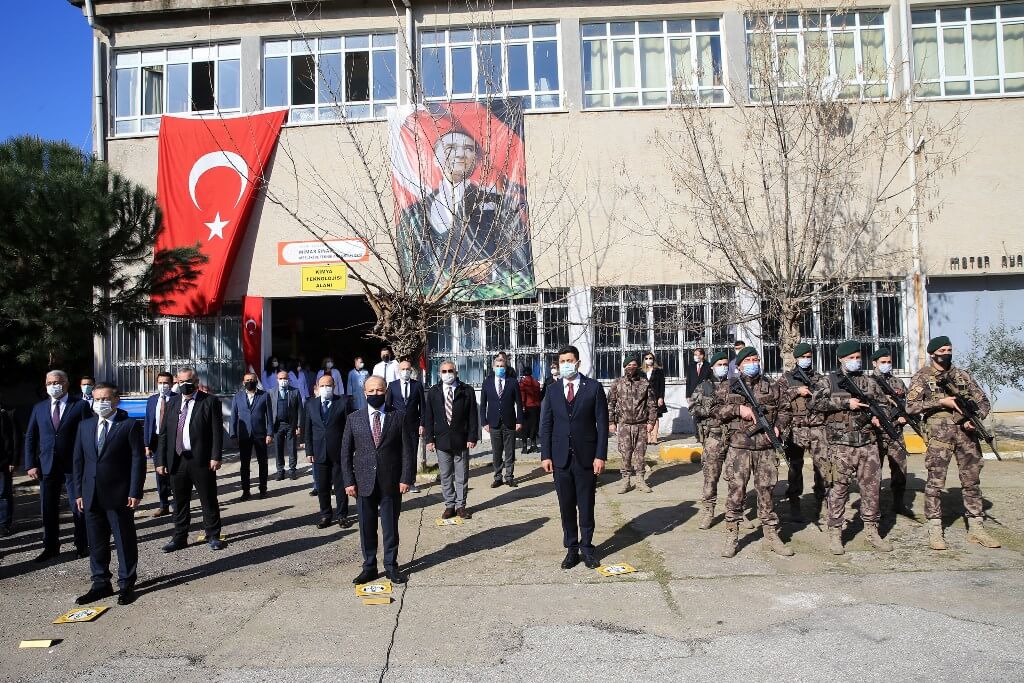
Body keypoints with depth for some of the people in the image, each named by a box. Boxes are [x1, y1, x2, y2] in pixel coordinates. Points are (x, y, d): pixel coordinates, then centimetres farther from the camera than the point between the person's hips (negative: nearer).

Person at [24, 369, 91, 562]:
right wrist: (30, 464, 2)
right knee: (48, 509, 10)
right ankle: (51, 548, 23)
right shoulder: (39, 408, 9)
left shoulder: (80, 405, -3)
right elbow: (30, 438, 11)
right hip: (47, 466, 4)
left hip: (74, 466, -4)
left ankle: (82, 546, 17)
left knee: (78, 508, 4)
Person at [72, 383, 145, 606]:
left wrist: (135, 493, -13)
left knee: (125, 542, 4)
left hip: (119, 496, -5)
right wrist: (79, 492, 8)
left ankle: (126, 585, 16)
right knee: (96, 543, 13)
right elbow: (78, 460, 13)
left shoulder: (130, 425, -5)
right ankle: (101, 584, 26)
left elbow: (138, 460, -8)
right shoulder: (85, 426, 11)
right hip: (92, 496, 5)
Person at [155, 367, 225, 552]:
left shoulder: (210, 402, -3)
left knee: (208, 500, 5)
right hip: (176, 460, 4)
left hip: (201, 460, -4)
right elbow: (164, 434, 10)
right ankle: (180, 538, 25)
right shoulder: (172, 403, 11)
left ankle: (213, 536, 17)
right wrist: (161, 460, 4)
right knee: (180, 502, 13)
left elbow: (217, 431, -7)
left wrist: (215, 457, -14)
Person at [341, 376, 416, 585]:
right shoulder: (354, 419, 4)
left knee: (390, 526, 8)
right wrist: (349, 481, -2)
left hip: (391, 483, -1)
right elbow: (346, 452, 5)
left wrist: (406, 478, -8)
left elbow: (408, 450, -1)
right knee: (366, 527, 9)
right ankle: (369, 566, 23)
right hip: (364, 483, 1)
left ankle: (391, 566, 23)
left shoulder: (398, 417, 0)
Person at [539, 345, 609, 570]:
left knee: (586, 506, 6)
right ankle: (571, 548, 20)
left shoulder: (593, 387, -1)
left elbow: (602, 423, -2)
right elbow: (546, 425, 7)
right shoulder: (552, 391, 6)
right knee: (566, 507, 8)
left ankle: (586, 547, 20)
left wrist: (600, 455, -8)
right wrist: (545, 455, -1)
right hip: (561, 457, 2)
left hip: (586, 456, -2)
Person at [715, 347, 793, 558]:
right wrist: (739, 409, -11)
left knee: (766, 491, 7)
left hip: (765, 447, 2)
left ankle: (771, 535, 19)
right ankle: (731, 536, 8)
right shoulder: (730, 388, 7)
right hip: (739, 447, -1)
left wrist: (778, 427, -1)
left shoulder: (773, 387, 11)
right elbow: (716, 410, 2)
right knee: (736, 491, 0)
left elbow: (784, 410, 17)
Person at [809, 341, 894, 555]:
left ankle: (871, 531, 20)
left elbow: (883, 404, 22)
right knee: (839, 488, -1)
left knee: (872, 486, 7)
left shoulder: (868, 382, 16)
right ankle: (835, 533, 7)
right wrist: (846, 403, -15)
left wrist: (878, 416, 0)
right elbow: (816, 402, -11)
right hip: (841, 444, -4)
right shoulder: (828, 381, 3)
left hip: (868, 443, 4)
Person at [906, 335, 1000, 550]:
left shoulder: (962, 375, 14)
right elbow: (911, 406, -6)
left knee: (972, 481, 9)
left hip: (967, 433, 4)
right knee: (935, 482, -3)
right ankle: (935, 531, 4)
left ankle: (976, 529, 18)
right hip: (939, 435, -4)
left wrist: (976, 417, -6)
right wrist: (941, 402, -14)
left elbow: (983, 401, 13)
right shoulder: (922, 376, 2)